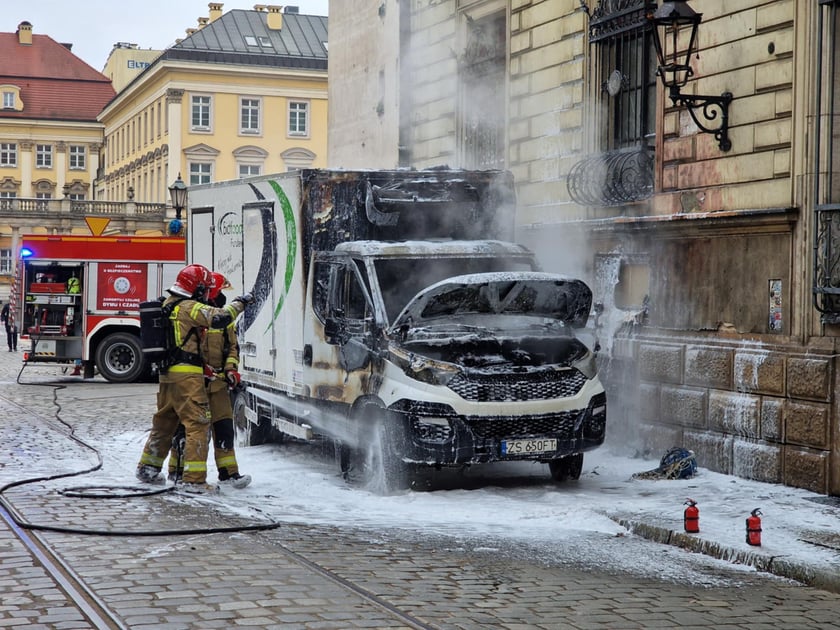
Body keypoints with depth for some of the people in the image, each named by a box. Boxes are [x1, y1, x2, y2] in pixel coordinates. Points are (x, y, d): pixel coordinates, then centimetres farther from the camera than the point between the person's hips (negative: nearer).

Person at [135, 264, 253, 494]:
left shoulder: (167, 306, 15)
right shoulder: (189, 308, -12)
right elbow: (219, 317, -23)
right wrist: (239, 303, -10)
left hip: (167, 374, 9)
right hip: (187, 375, -9)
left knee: (164, 421, 22)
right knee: (198, 423, -7)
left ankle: (148, 468, 32)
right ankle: (194, 479, -12)